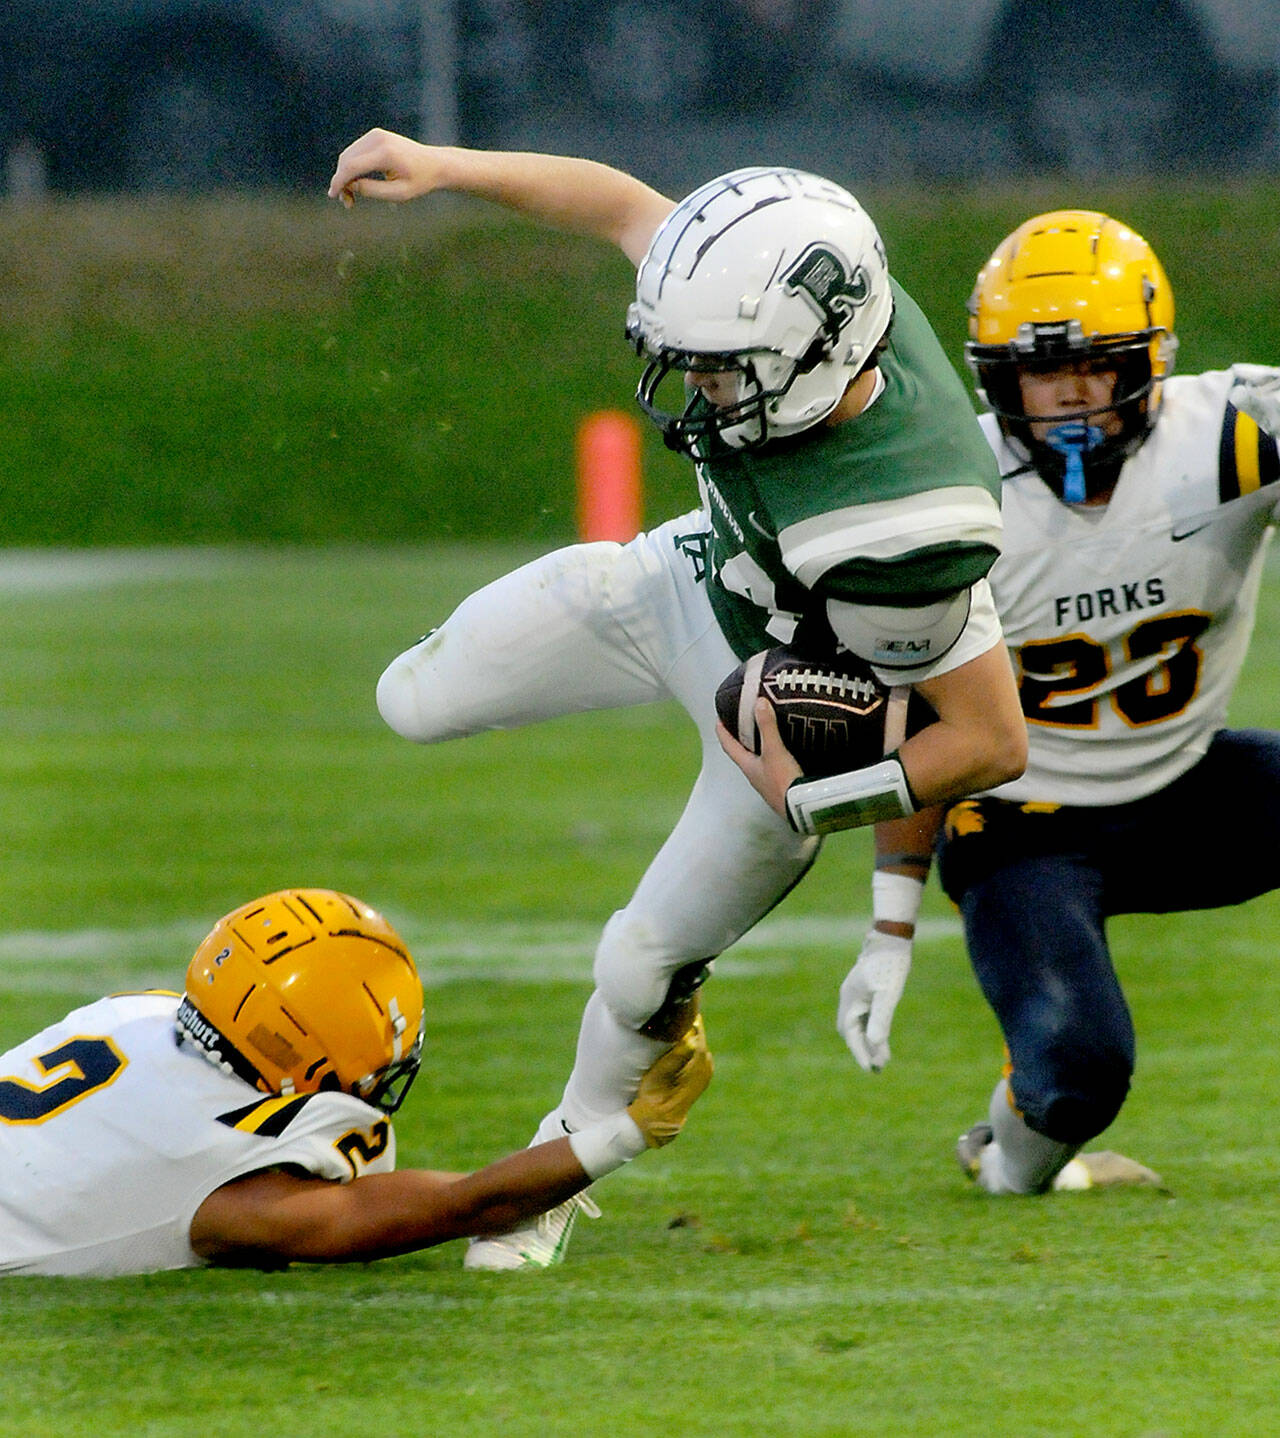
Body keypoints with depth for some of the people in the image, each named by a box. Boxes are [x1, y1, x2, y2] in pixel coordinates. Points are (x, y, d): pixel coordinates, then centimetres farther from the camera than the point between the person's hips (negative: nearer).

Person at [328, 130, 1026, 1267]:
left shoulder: (900, 541, -48)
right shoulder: (791, 310, -32)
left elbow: (994, 744, -34)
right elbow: (627, 206, -12)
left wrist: (809, 799, -25)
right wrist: (445, 169, -15)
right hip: (695, 576, 5)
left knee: (646, 964, 12)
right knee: (418, 700, 6)